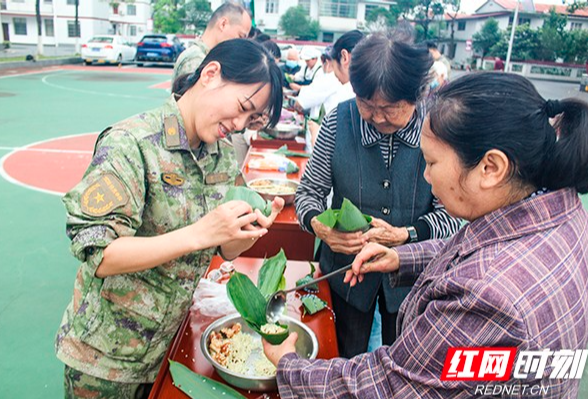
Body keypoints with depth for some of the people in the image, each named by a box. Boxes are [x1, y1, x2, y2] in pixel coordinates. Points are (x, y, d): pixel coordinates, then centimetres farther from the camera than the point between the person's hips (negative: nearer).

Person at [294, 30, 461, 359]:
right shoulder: (340, 121, -15)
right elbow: (311, 191, -7)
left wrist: (404, 235, -29)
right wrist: (318, 226, -27)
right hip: (347, 265, 1)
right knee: (347, 358, 24)